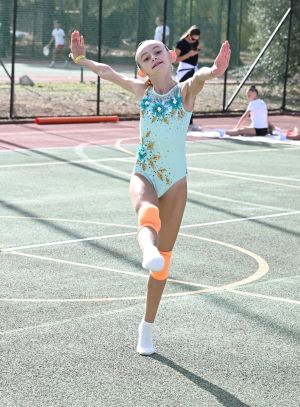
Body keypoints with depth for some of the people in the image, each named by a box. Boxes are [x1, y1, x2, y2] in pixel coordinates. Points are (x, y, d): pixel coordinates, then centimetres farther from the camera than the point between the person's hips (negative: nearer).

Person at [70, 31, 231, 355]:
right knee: (149, 212, -38)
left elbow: (199, 78, -33)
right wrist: (81, 59, 14)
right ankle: (148, 249, -72)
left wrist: (212, 71, -54)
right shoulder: (142, 90, 2)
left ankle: (147, 327, 20)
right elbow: (108, 72, 18)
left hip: (175, 181, -1)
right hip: (143, 175, 1)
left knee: (164, 258, 6)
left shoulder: (185, 91, -8)